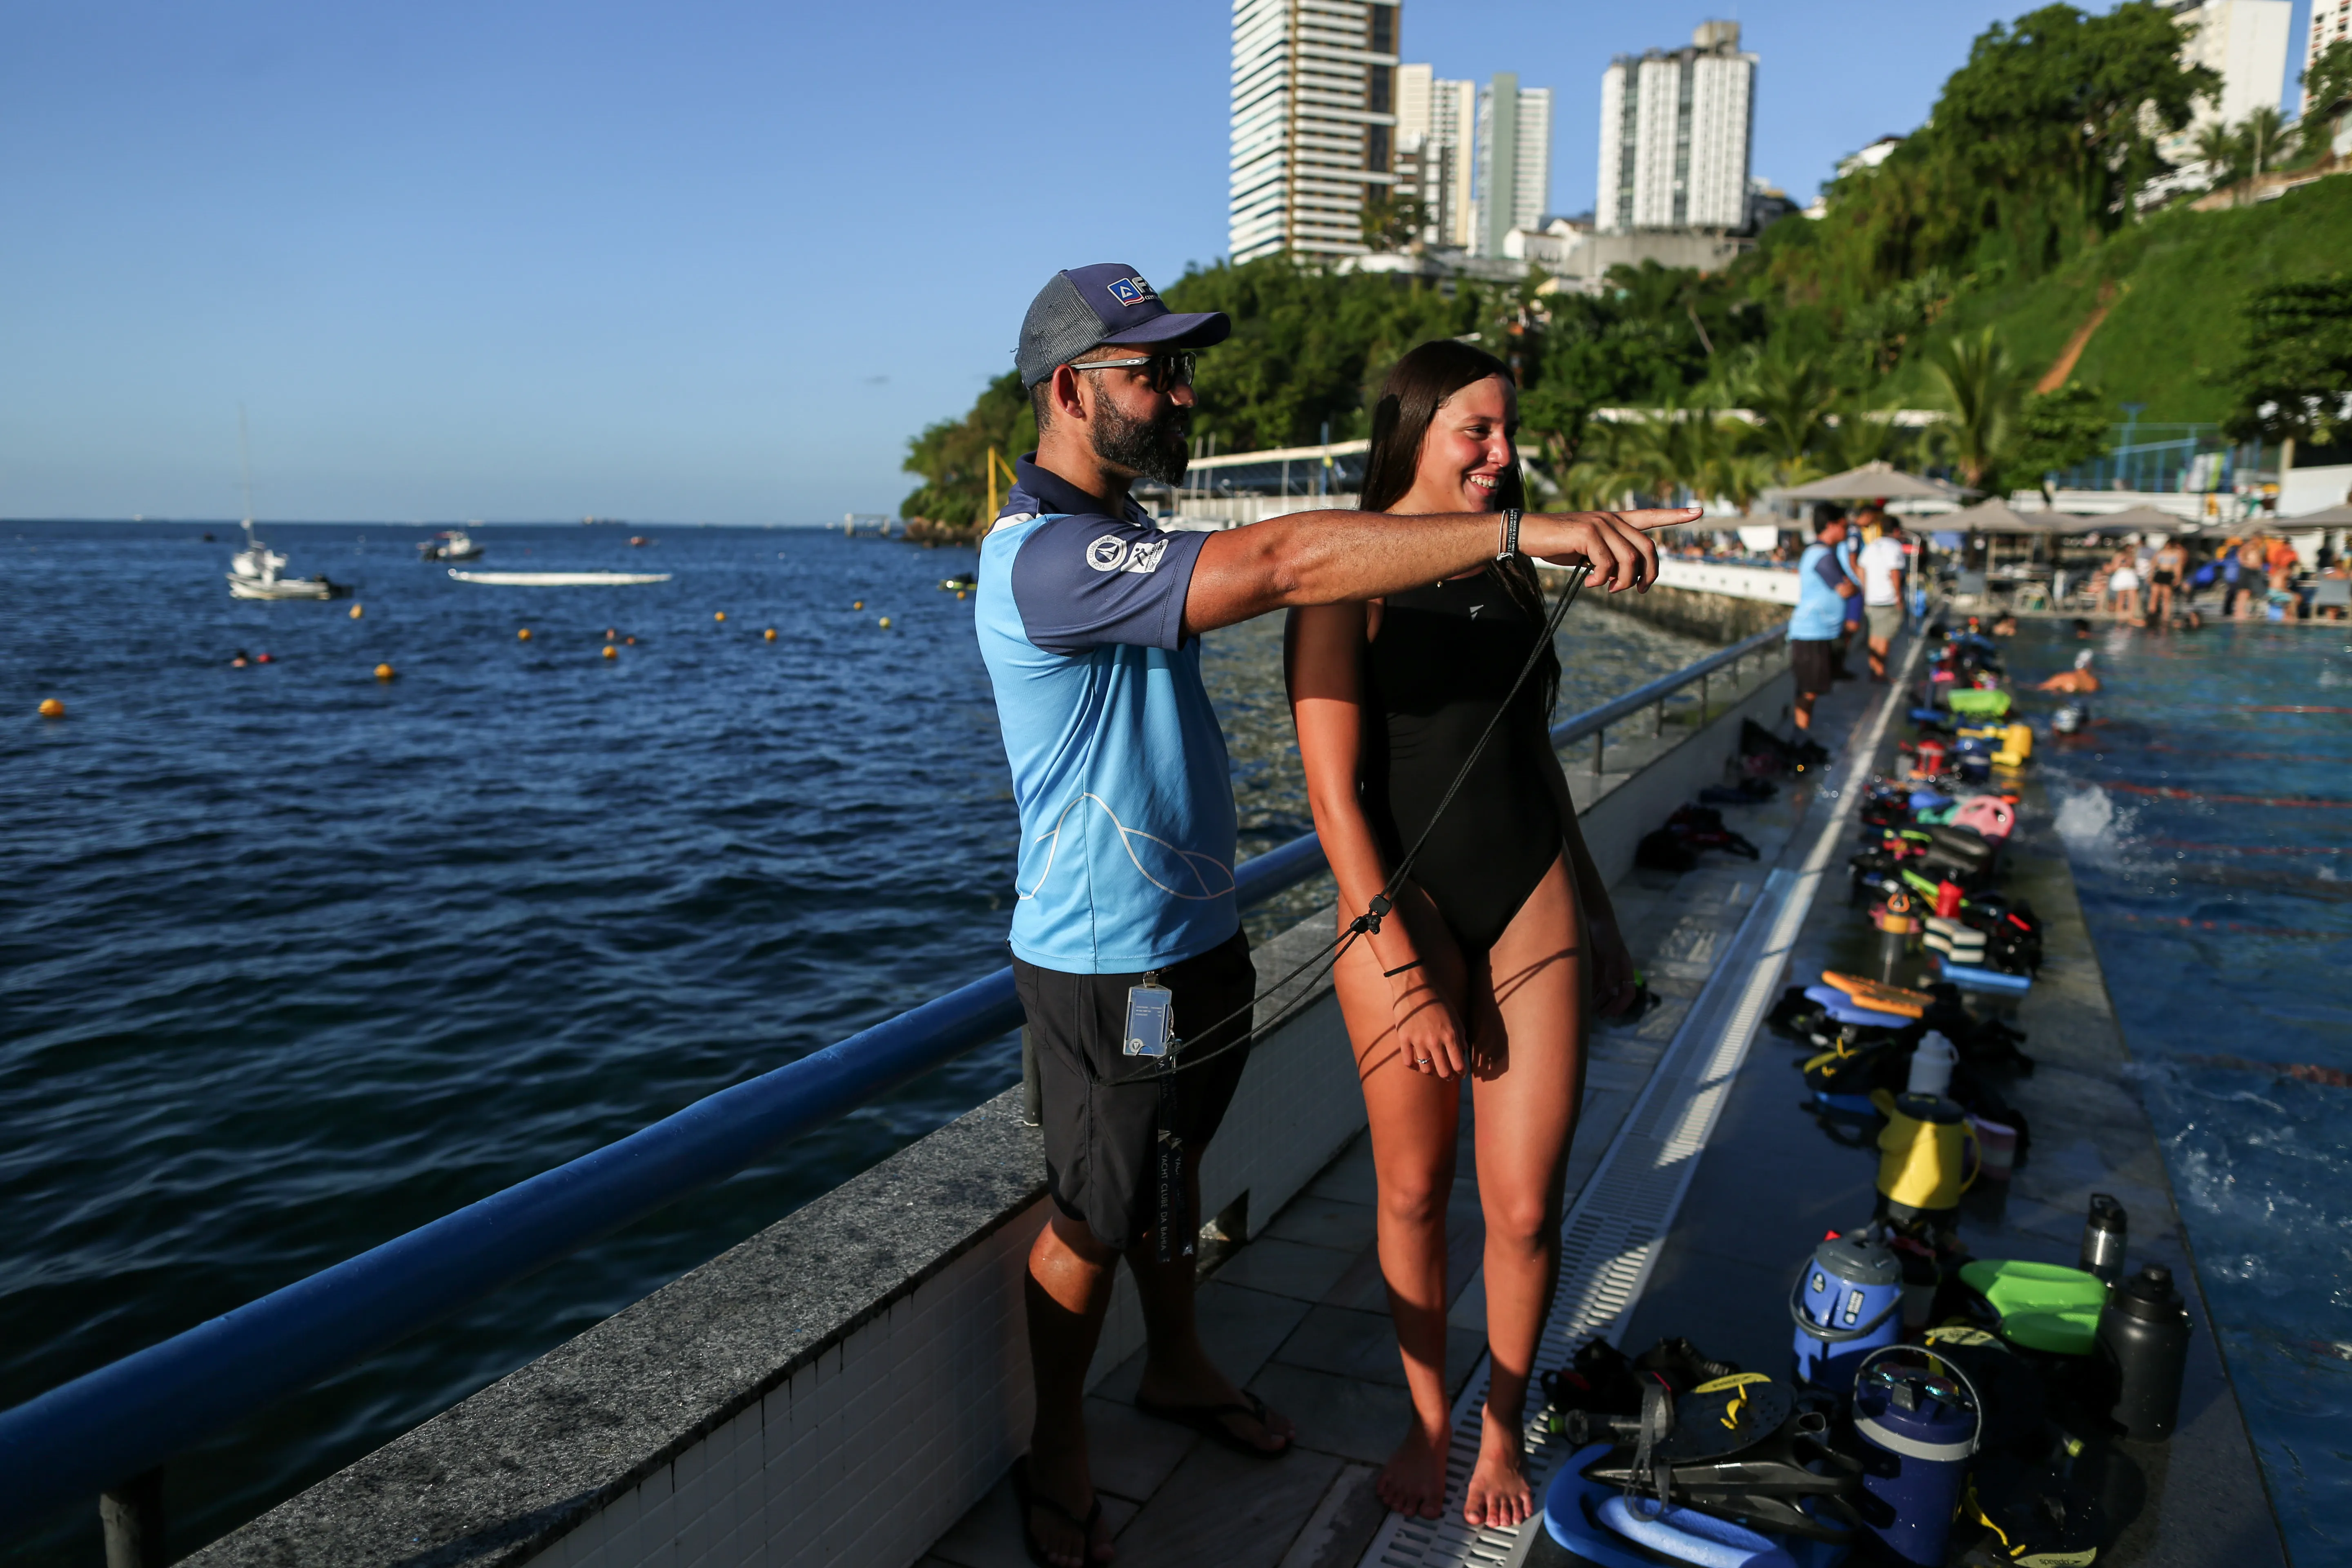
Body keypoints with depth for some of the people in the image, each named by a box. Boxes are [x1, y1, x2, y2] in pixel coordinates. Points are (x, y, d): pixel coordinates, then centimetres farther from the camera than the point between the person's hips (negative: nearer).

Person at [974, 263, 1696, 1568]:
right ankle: (1056, 1452, 32)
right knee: (1093, 1223, 8)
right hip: (1107, 967, -10)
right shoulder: (1043, 555, -27)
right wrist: (1520, 530, -39)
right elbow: (1282, 561, -37)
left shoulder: (1116, 537, 10)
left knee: (1175, 1165, 26)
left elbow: (1265, 574, 15)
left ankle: (1177, 1365, 49)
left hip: (1193, 933, 10)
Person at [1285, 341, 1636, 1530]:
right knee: (1414, 1191, 10)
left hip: (1533, 900, 4)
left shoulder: (1511, 573, 12)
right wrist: (1406, 976, -15)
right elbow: (1333, 794, -12)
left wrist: (1595, 909, 20)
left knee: (1525, 1206, 5)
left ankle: (1502, 1431, 29)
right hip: (1404, 904, -4)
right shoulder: (1350, 581, -7)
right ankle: (1428, 1418, 33)